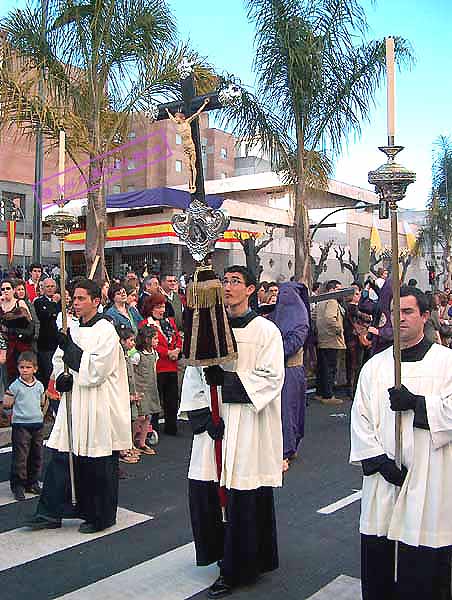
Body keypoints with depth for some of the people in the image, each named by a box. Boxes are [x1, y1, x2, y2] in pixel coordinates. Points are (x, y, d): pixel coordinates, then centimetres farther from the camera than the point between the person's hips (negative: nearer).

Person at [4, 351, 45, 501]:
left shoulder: (39, 385, 6)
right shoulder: (15, 386, -8)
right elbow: (6, 405, -7)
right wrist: (8, 394, -17)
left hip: (37, 423, 5)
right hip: (21, 425, -5)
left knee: (36, 455, 11)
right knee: (20, 457, -4)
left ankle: (32, 483, 25)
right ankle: (18, 486, 7)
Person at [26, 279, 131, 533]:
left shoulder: (106, 331, -12)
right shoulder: (73, 328, 9)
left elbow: (96, 371, -19)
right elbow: (59, 358, 17)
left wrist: (70, 347, -16)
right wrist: (62, 377, -4)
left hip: (99, 408, -7)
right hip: (74, 404, 7)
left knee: (99, 466, 5)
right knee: (62, 457, 9)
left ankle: (101, 517, 21)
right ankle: (52, 513, 20)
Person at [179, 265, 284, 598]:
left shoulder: (265, 330, -4)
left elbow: (272, 377, -10)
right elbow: (194, 374, 5)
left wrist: (228, 380, -17)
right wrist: (202, 416, -7)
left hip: (249, 424, -4)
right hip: (214, 421, 4)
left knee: (244, 493, -1)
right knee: (203, 488, 5)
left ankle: (237, 569, 16)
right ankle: (220, 551, 29)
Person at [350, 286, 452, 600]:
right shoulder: (374, 366, 9)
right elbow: (360, 419, 6)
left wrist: (415, 403, -19)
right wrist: (379, 460, -6)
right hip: (383, 480, 3)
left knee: (426, 568, 4)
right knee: (378, 559, 10)